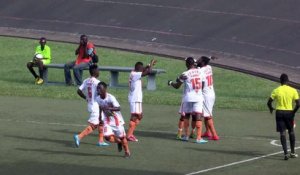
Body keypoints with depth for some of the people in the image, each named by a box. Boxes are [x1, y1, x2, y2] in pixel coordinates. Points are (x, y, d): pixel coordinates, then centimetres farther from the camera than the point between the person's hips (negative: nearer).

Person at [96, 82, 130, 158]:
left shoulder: (110, 98, -25)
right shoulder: (98, 99, -6)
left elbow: (118, 108, -31)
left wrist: (108, 108, -45)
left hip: (116, 120, -4)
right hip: (107, 121, 4)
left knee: (121, 137, 6)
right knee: (109, 138, -12)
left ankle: (127, 152, 30)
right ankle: (119, 142, 22)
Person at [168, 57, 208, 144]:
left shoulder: (185, 74, -7)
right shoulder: (200, 72, 2)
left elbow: (177, 86, 2)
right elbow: (203, 85, 12)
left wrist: (171, 83, 22)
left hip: (188, 98, -1)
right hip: (198, 98, 1)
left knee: (186, 116, 17)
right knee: (198, 117, -4)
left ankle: (186, 136, 24)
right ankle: (199, 138, -13)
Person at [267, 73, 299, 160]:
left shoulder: (276, 91, -5)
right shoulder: (293, 90, -4)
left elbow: (269, 102, -4)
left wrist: (271, 109, 17)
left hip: (279, 112, -1)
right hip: (289, 112, 1)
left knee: (282, 133, -1)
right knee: (291, 132, 17)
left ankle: (286, 153, -10)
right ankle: (292, 152, 22)